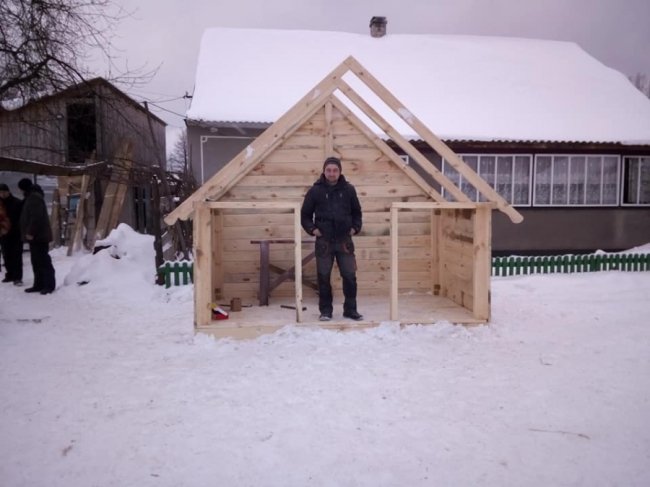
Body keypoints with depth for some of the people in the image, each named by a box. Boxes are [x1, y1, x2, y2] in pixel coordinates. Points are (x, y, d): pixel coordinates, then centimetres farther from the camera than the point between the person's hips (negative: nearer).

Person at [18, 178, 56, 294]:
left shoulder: (35, 198, -14)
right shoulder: (31, 197, 20)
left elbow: (36, 217, -23)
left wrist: (30, 232, -22)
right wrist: (30, 232, 20)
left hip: (38, 236, -11)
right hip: (36, 236, 11)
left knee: (43, 261, -9)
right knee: (36, 261, 12)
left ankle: (50, 285, -6)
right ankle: (39, 284, 18)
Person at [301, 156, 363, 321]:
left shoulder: (348, 189, 3)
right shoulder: (315, 190, -2)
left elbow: (357, 212, 15)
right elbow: (305, 215, 6)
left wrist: (355, 227, 2)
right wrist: (312, 229, -7)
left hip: (344, 241, 1)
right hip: (324, 242, -1)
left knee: (350, 276, 3)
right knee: (324, 277, 5)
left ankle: (350, 309, 17)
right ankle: (325, 311, 17)